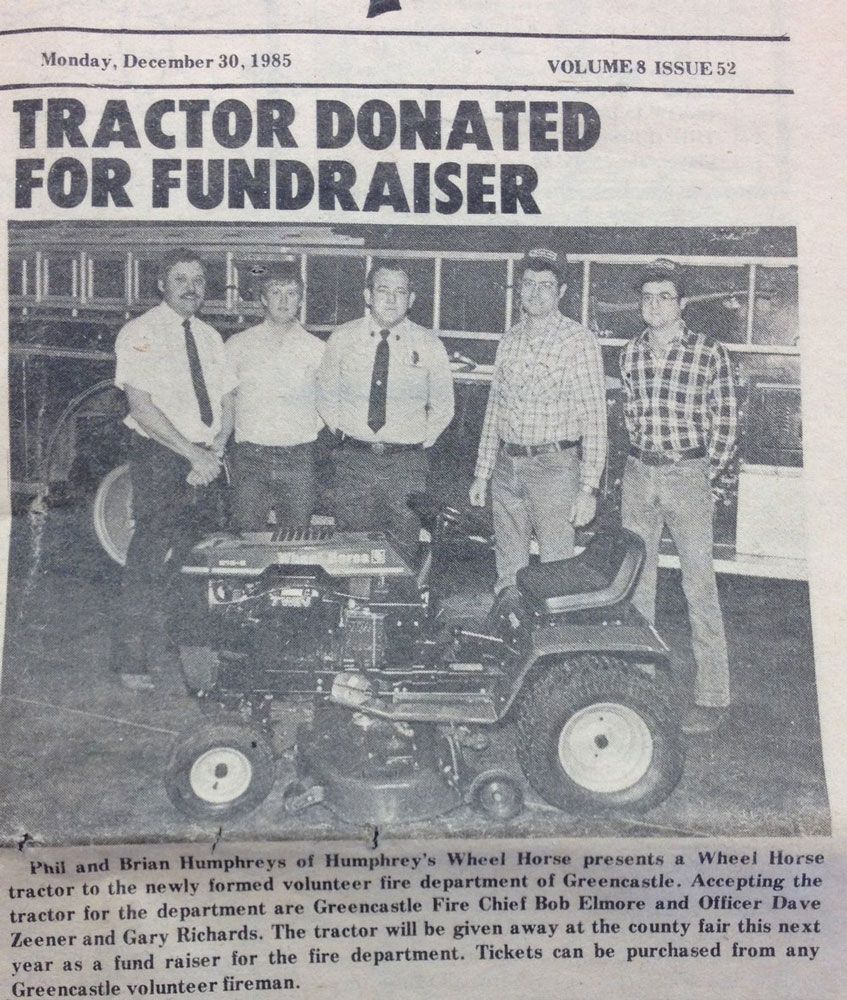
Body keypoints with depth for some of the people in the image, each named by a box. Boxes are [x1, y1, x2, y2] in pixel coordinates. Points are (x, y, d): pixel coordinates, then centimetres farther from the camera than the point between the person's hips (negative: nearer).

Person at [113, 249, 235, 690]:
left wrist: (216, 448, -5)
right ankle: (136, 662, 1)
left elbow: (226, 401, 15)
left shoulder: (210, 337, 16)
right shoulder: (140, 333, -4)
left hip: (205, 461, 6)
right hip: (159, 456, -6)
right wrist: (194, 454, -17)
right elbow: (141, 406, -13)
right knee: (151, 556, -7)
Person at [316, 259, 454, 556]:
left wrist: (419, 445, 6)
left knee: (403, 551, 2)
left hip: (406, 464, -1)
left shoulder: (429, 345, 0)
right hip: (353, 460, 1)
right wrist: (344, 435, 8)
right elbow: (326, 397, 14)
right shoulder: (343, 339, 2)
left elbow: (443, 407, 11)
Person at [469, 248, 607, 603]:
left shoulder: (579, 340, -6)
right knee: (508, 571, 11)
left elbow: (594, 418, -9)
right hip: (507, 466, 5)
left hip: (553, 467, -5)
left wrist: (588, 488, -15)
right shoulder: (510, 341, 12)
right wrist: (482, 474, 14)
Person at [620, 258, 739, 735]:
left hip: (688, 476, -5)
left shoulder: (711, 353, -6)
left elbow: (726, 423, -3)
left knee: (700, 587, -4)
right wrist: (642, 455, 12)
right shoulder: (631, 353, 7)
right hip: (639, 475, 5)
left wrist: (709, 481, -6)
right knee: (636, 581, 11)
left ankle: (713, 696, 3)